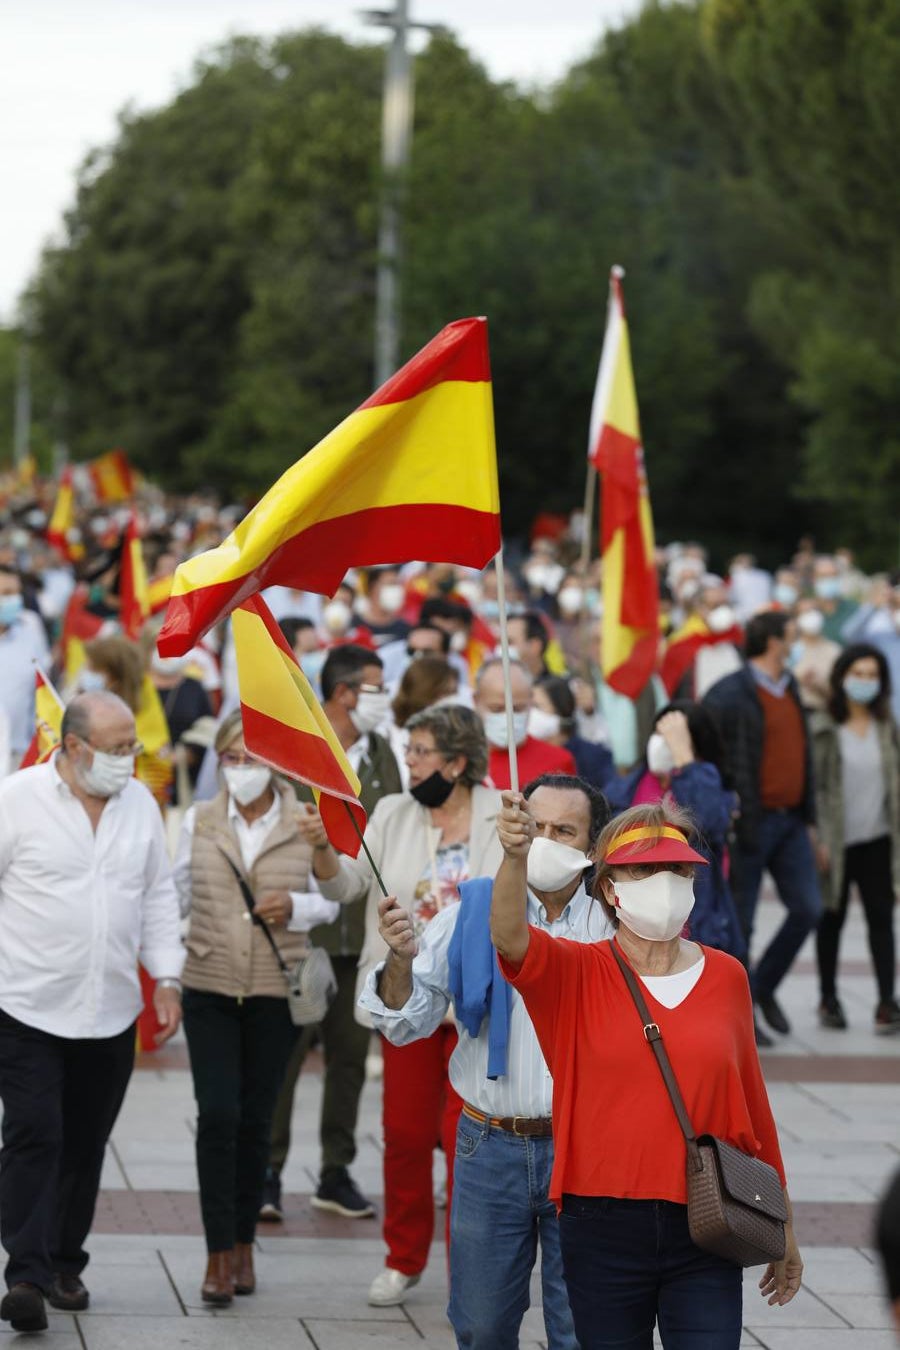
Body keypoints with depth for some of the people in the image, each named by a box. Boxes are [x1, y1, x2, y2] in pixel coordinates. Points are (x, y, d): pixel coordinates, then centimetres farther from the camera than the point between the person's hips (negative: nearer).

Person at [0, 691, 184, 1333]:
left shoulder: (140, 804, 9)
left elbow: (159, 895, 16)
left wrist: (167, 977, 8)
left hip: (111, 1013, 4)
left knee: (85, 1144, 8)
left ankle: (64, 1264, 20)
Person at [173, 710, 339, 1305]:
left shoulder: (305, 824, -1)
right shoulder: (200, 821, 3)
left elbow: (330, 900, 6)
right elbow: (177, 892, 11)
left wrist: (295, 907, -13)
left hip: (275, 992, 0)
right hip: (209, 988, 0)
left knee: (255, 1120, 7)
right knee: (218, 1115, -10)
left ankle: (244, 1242, 22)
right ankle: (219, 1254, -4)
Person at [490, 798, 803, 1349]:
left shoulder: (726, 976, 6)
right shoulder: (577, 973, -1)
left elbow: (753, 1103, 12)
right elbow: (511, 939, -22)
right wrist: (516, 857, -43)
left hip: (705, 1236, 1)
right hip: (603, 1228, -1)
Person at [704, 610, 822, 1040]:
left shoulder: (790, 690, 14)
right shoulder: (729, 694, -11)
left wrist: (809, 816, 16)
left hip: (790, 821, 7)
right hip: (750, 823, -7)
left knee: (807, 908, 3)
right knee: (740, 921, 1)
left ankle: (763, 986, 22)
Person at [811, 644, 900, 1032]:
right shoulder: (826, 729, -6)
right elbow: (815, 785, -7)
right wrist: (819, 839, -12)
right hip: (838, 840, -2)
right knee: (832, 919, 10)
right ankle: (829, 998, 21)